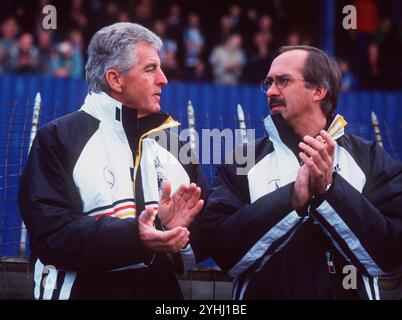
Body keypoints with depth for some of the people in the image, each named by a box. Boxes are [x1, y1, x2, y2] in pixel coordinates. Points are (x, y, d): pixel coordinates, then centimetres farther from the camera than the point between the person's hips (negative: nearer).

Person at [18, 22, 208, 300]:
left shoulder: (172, 141, 9)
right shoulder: (59, 139, -7)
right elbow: (50, 232, -18)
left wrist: (180, 227, -18)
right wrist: (132, 237, -29)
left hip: (161, 290, 5)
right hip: (86, 290, -5)